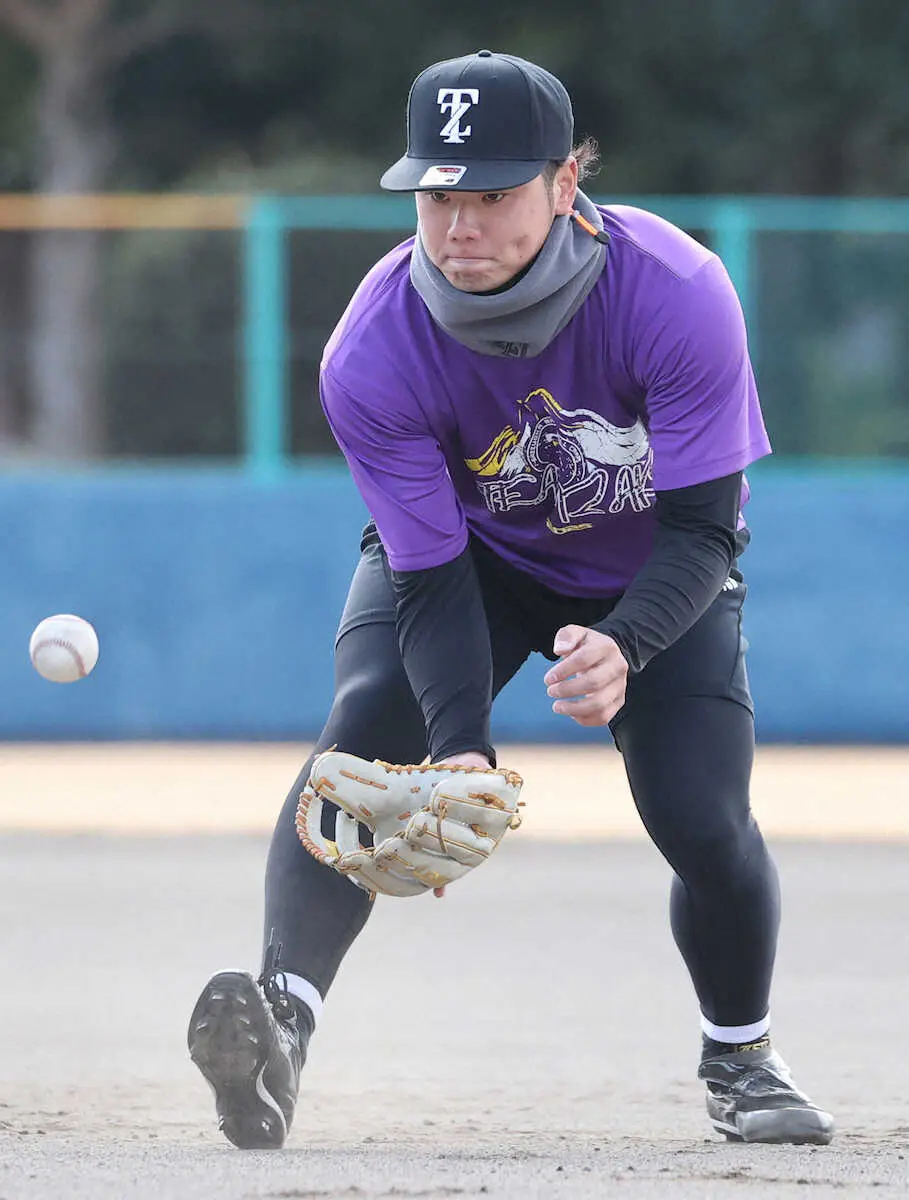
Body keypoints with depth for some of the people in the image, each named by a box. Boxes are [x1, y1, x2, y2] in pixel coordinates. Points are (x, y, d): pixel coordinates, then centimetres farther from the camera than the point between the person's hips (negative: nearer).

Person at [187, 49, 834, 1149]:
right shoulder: (372, 354, -31)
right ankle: (285, 1010, -39)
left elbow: (700, 531, -30)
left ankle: (741, 1059, 15)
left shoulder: (678, 297, -34)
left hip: (651, 575, 0)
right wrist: (463, 748, -43)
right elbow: (431, 574, -27)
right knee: (364, 739, -27)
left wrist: (622, 648, -50)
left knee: (704, 821, -14)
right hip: (472, 554, 0)